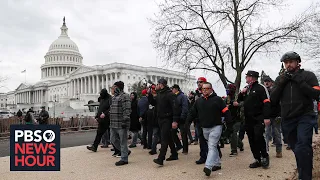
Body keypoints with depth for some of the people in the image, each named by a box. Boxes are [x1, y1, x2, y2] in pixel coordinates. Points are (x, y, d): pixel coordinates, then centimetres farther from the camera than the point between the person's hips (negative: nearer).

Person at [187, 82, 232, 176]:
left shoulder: (217, 99, -4)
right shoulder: (199, 101, 9)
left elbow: (225, 111, -5)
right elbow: (192, 112, 12)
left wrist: (228, 123, -11)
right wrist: (187, 122, 6)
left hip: (216, 127, -5)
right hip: (204, 128, 5)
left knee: (212, 146, -13)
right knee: (212, 147, 15)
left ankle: (208, 167, -20)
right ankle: (217, 164, 28)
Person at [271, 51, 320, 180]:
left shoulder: (308, 75, 2)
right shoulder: (280, 79, 10)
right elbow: (273, 100, 2)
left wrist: (298, 80, -14)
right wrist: (282, 82, -7)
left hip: (305, 117, -4)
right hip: (287, 120, 4)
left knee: (301, 149, -20)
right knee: (297, 150, 15)